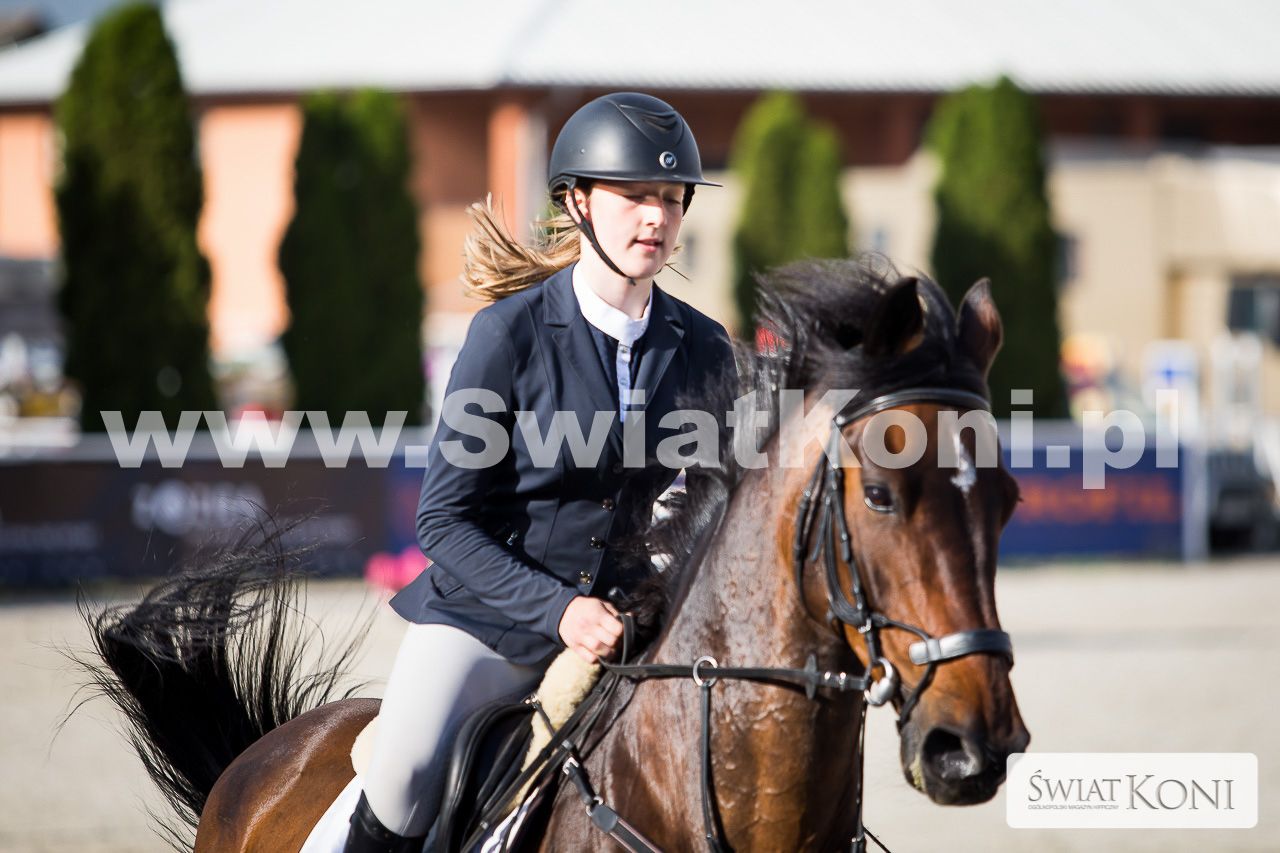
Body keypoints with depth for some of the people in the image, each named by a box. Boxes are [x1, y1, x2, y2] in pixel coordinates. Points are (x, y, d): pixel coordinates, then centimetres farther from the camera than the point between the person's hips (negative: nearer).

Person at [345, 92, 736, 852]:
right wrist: (557, 608, -20)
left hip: (628, 630, 4)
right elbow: (446, 520, -8)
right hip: (488, 617, -4)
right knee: (408, 767, -28)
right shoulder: (511, 333, -7)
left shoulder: (705, 350, 5)